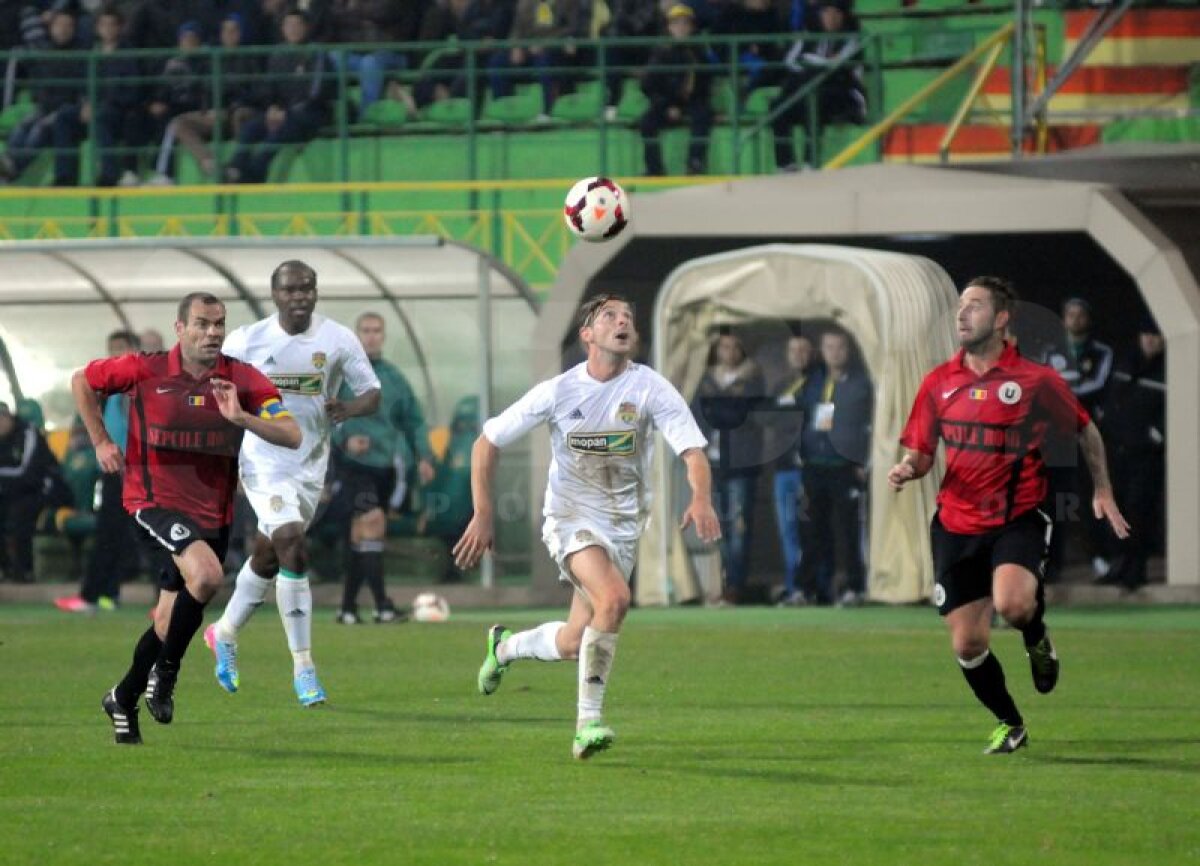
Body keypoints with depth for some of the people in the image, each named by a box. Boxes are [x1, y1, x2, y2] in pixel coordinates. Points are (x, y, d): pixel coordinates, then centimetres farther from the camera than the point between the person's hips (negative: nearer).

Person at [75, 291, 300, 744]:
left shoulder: (242, 379, -4)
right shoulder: (144, 371, -8)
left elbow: (292, 435, -12)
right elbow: (82, 381, 9)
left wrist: (241, 418, -27)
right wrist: (101, 442, 5)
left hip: (214, 513, 4)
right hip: (156, 502, -4)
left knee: (170, 621, 12)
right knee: (205, 574, -31)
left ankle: (123, 699, 36)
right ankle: (165, 673, -10)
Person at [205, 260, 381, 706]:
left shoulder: (338, 340, -5)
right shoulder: (246, 341, -7)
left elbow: (372, 394, -2)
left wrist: (348, 408, -24)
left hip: (311, 465, 4)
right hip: (264, 463, -3)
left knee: (266, 559, 17)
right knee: (291, 547, -20)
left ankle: (225, 634, 43)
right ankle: (303, 666, -16)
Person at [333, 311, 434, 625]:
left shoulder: (393, 377, 11)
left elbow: (413, 419, 15)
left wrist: (423, 456, 2)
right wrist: (344, 438, -21)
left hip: (384, 466, 5)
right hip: (352, 465, -5)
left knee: (362, 537, 10)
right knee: (372, 520, -21)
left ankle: (348, 607, 19)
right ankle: (382, 605, -23)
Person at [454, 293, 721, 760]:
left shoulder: (650, 388, -9)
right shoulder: (559, 390, -9)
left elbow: (693, 450, -17)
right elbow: (487, 443, -1)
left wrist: (701, 499, -38)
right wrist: (483, 514, -8)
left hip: (623, 525, 3)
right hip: (570, 516, -3)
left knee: (574, 643, 7)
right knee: (614, 598, -30)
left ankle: (505, 646, 41)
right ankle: (589, 721, -23)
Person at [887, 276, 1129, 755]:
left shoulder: (1037, 380, -5)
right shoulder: (939, 382, 3)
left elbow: (1086, 431, 9)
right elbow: (921, 452, 9)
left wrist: (1102, 491, 5)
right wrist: (907, 469, -13)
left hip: (1018, 520, -3)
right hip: (956, 523, 4)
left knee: (1012, 604, -32)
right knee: (967, 644, 1)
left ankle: (1038, 640, 6)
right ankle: (1009, 724, 27)